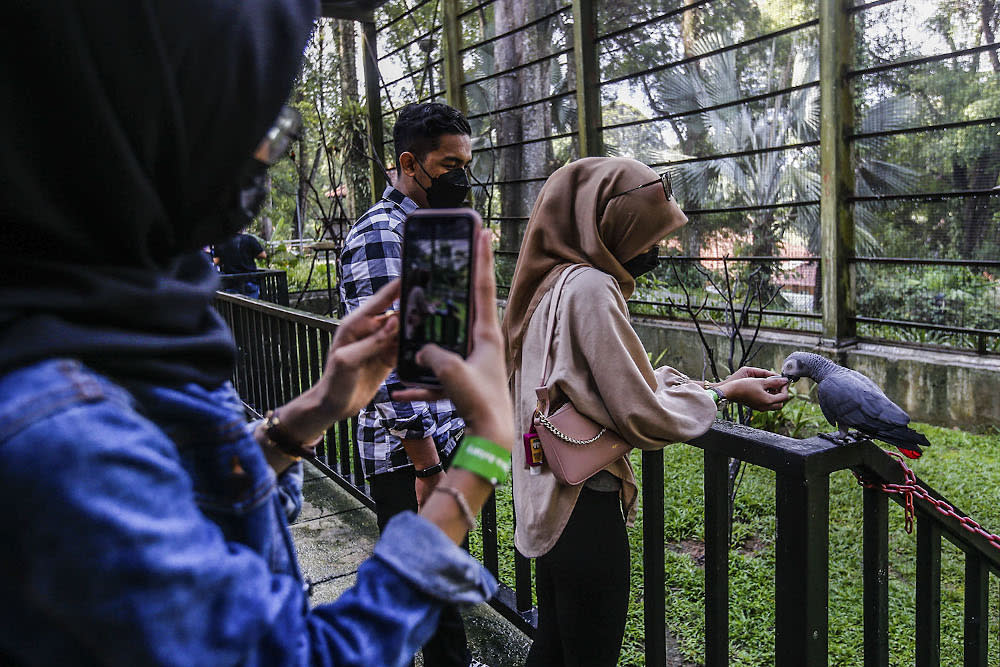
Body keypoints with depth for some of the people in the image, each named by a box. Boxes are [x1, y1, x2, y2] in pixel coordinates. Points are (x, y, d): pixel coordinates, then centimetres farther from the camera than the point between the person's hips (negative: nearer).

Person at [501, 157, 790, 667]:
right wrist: (725, 392, -5)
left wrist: (719, 381, 8)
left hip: (548, 505, 9)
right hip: (585, 509, -9)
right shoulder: (590, 287, -20)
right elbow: (644, 418, -20)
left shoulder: (554, 281, 9)